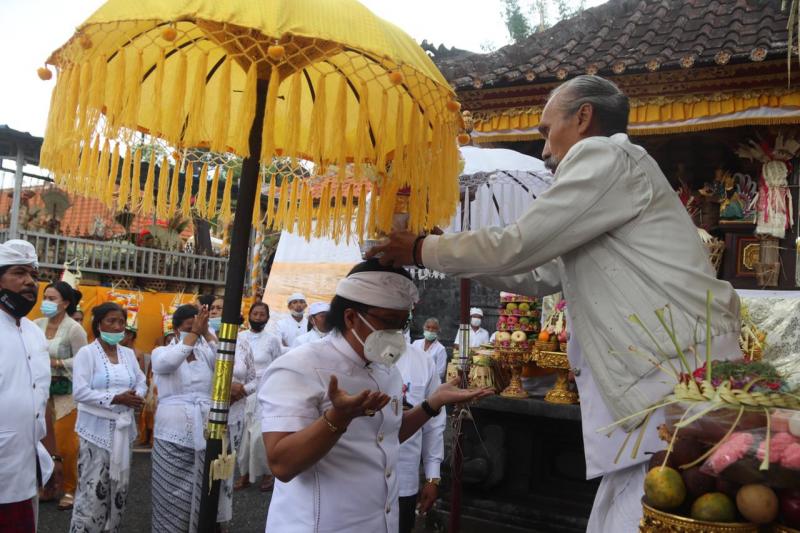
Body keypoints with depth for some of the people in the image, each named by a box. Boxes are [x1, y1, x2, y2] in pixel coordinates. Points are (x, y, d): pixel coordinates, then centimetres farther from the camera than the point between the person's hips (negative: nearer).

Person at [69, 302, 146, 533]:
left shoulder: (129, 353, 11)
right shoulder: (86, 353, -7)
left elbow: (141, 381, 13)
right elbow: (80, 392, -16)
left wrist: (137, 396, -10)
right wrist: (116, 398, -21)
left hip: (123, 426, 6)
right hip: (97, 428, -6)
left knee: (119, 485, 12)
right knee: (93, 488, -7)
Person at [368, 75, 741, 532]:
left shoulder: (607, 156, -6)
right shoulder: (609, 171, 25)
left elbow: (515, 247, -11)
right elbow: (536, 274, 29)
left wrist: (422, 249, 4)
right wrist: (438, 252, 28)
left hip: (682, 392, -10)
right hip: (659, 394, 10)